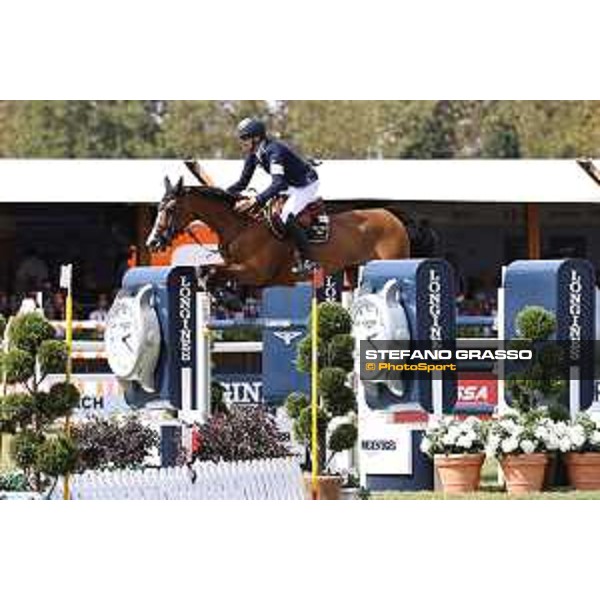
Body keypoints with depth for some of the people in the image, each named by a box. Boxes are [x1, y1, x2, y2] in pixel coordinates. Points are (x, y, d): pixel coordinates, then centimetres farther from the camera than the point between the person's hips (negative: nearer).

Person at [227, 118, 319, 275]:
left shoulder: (273, 151, -33)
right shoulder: (253, 155, -4)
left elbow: (278, 184, -45)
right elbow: (243, 183, 4)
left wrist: (254, 201, -54)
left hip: (307, 185, -10)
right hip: (292, 186, 10)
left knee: (286, 218, -24)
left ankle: (306, 260, -18)